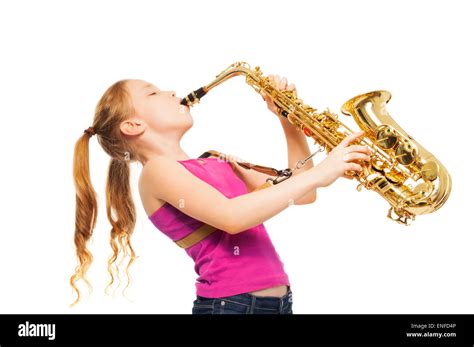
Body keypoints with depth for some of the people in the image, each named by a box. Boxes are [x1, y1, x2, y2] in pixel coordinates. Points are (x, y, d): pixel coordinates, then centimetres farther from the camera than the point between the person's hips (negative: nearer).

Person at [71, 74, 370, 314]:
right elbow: (231, 216, -22)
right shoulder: (156, 170, -6)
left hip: (279, 300, 7)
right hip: (230, 304, -7)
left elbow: (301, 194, 15)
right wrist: (318, 174, -19)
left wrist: (289, 119, 9)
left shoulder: (218, 164, 16)